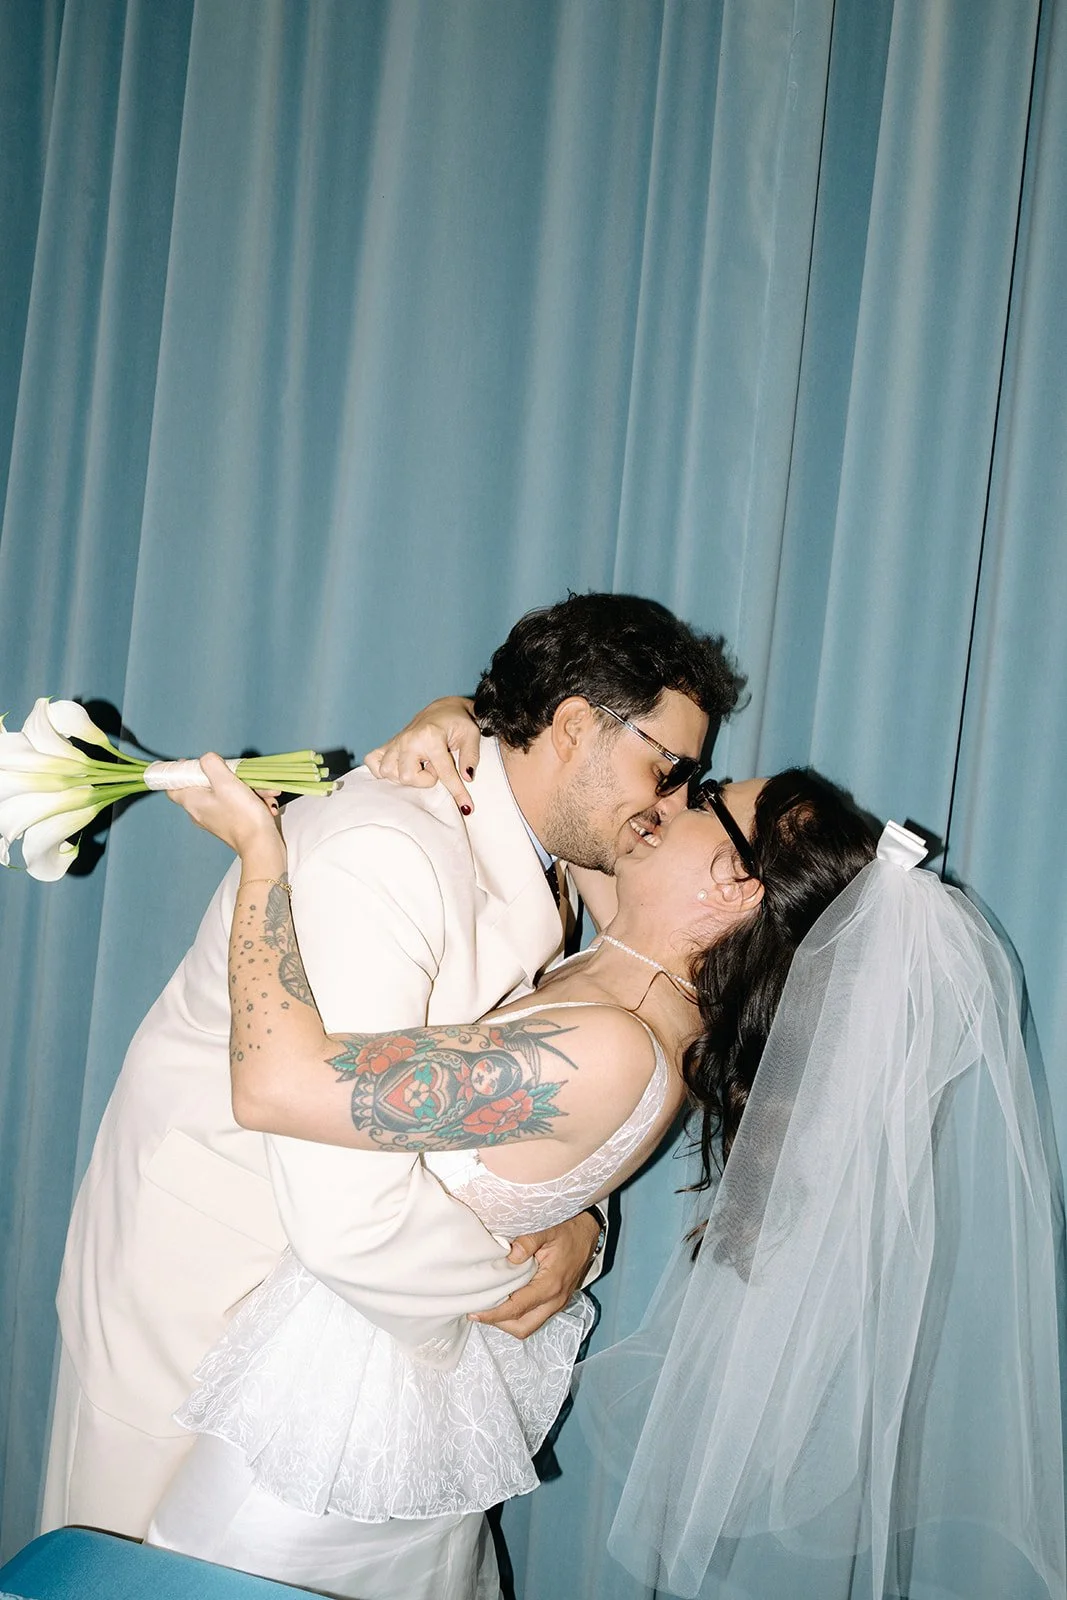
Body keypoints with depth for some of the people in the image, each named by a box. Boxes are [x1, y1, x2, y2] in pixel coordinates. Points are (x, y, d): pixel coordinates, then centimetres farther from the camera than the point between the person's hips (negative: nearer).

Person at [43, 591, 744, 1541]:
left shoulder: (533, 877, 1)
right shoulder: (388, 855, -31)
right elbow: (350, 1216, -38)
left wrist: (577, 1220, -13)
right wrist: (521, 1276, -20)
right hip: (194, 1283, -8)